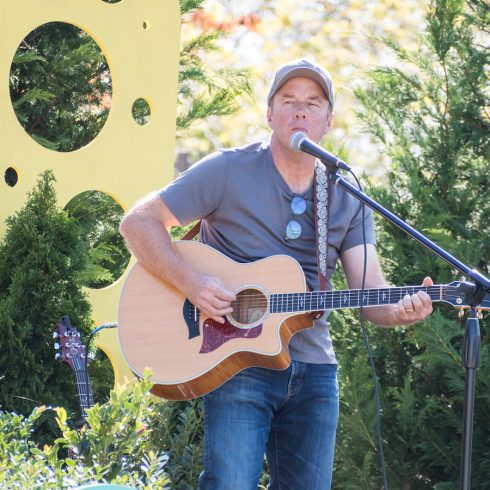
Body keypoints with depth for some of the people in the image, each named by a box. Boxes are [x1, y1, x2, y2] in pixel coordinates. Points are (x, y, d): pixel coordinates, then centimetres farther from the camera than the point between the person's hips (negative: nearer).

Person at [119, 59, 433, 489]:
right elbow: (138, 223, -5)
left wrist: (404, 309, -22)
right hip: (238, 366, -4)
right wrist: (190, 282, -20)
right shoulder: (229, 171, -4)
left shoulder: (347, 201, 9)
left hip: (314, 371, 5)